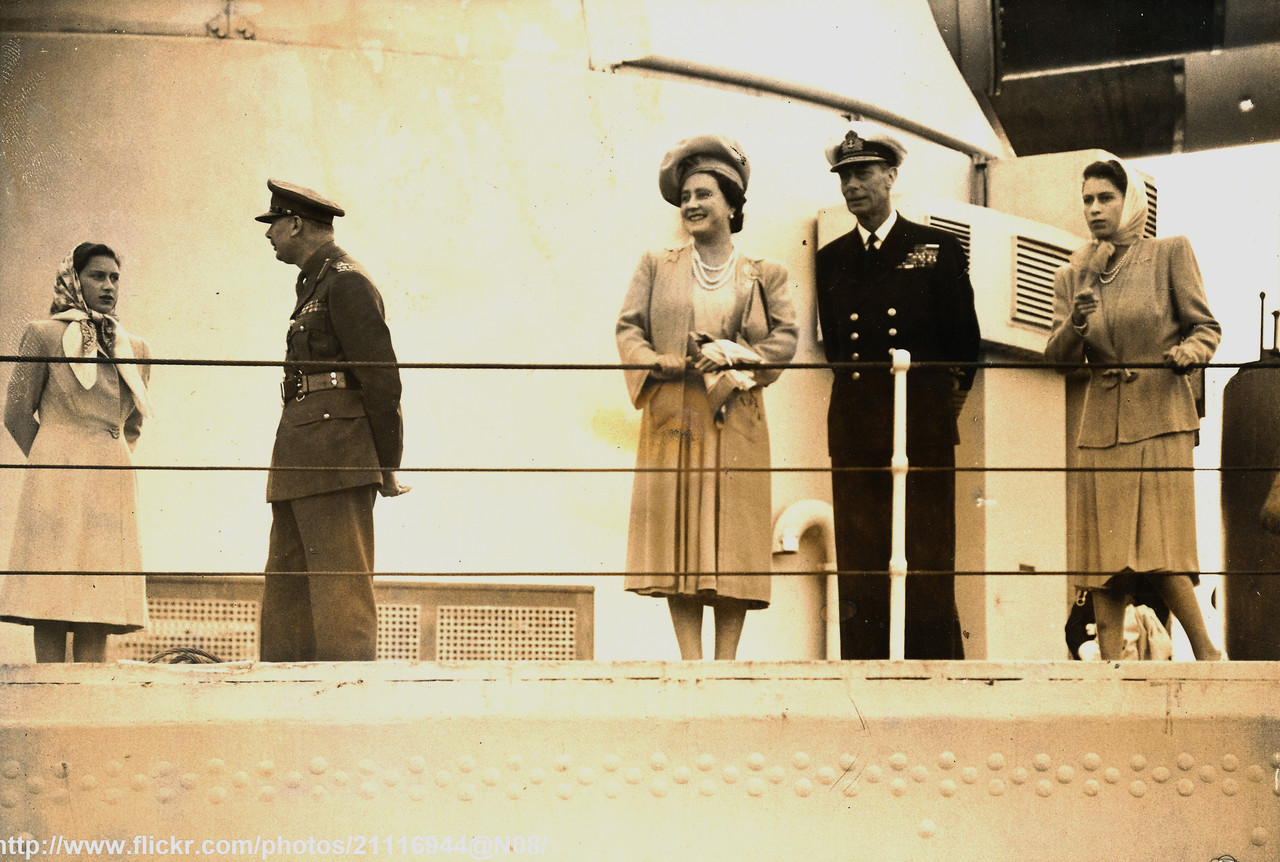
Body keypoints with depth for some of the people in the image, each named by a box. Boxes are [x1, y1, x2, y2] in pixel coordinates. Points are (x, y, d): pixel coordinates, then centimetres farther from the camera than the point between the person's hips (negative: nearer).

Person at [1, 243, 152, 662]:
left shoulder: (136, 350, 14)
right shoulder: (44, 334, 2)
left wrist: (110, 458, 12)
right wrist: (50, 463, 6)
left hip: (113, 482, 4)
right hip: (56, 483, -4)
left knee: (98, 603, 0)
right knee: (52, 599, -8)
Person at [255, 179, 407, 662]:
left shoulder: (346, 282, -7)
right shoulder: (313, 285, 23)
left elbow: (382, 377, -12)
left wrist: (387, 466, -11)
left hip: (337, 454, -10)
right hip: (300, 459, 10)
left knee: (341, 587, -10)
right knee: (286, 585, 9)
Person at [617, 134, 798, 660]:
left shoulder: (764, 276, 11)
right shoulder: (657, 267, 14)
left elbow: (785, 338, 2)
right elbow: (629, 328, 7)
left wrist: (735, 360, -14)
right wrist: (657, 362, -13)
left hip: (735, 424, -1)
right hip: (670, 420, 1)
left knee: (733, 539, -3)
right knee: (676, 537, -3)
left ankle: (726, 661, 1)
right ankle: (690, 661, -1)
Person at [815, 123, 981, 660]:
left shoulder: (938, 250, 5)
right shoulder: (830, 260, 14)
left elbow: (965, 342, 9)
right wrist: (859, 390, 14)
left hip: (923, 430, -3)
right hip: (855, 430, 3)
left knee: (929, 565, -4)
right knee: (858, 569, 1)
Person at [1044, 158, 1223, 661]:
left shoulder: (1170, 254, 5)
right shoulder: (1071, 276, 13)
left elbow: (1206, 327, 5)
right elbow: (1058, 359, 8)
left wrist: (1189, 350, -16)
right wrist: (1074, 325, -12)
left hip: (1160, 418, -4)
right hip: (1102, 426, 4)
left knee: (1159, 551, -12)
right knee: (1104, 556, -2)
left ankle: (1208, 656, 3)